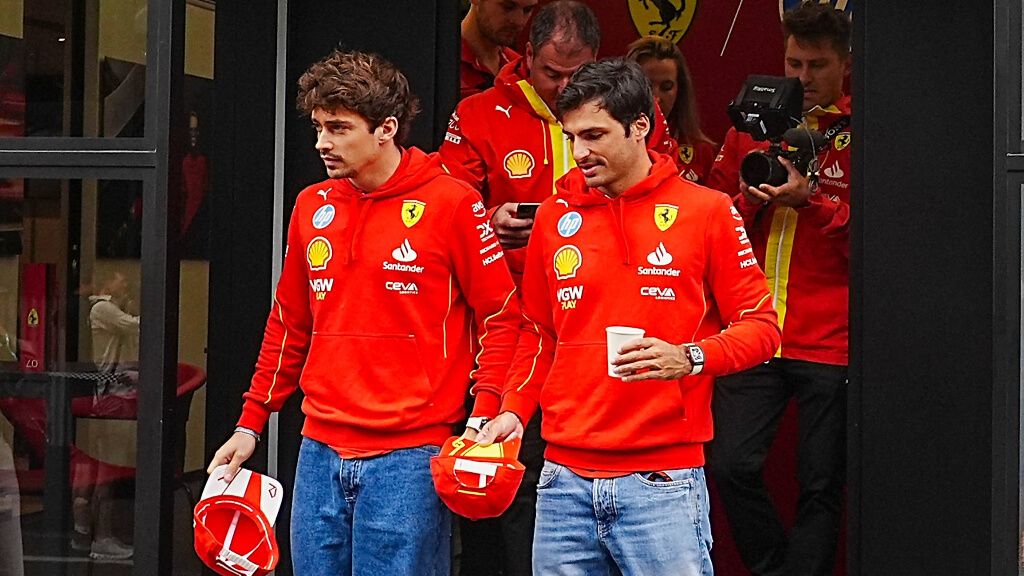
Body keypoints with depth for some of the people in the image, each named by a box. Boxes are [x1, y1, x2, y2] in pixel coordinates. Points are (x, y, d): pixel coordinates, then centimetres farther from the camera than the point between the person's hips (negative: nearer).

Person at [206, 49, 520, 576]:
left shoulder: (451, 204, -6)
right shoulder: (312, 207, 10)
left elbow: (501, 316, -4)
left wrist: (484, 417, -13)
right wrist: (250, 424, 15)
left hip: (408, 456, -5)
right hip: (320, 453, 5)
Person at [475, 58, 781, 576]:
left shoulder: (706, 211, -1)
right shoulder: (555, 216, 10)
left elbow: (761, 326, 0)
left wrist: (691, 357, -17)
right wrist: (514, 409, 4)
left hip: (662, 482, -4)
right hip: (564, 479, 4)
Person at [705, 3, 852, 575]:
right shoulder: (751, 127, 13)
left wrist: (810, 199, -17)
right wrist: (749, 198, -5)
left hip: (829, 343, -3)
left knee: (821, 485, 2)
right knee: (733, 463, -5)